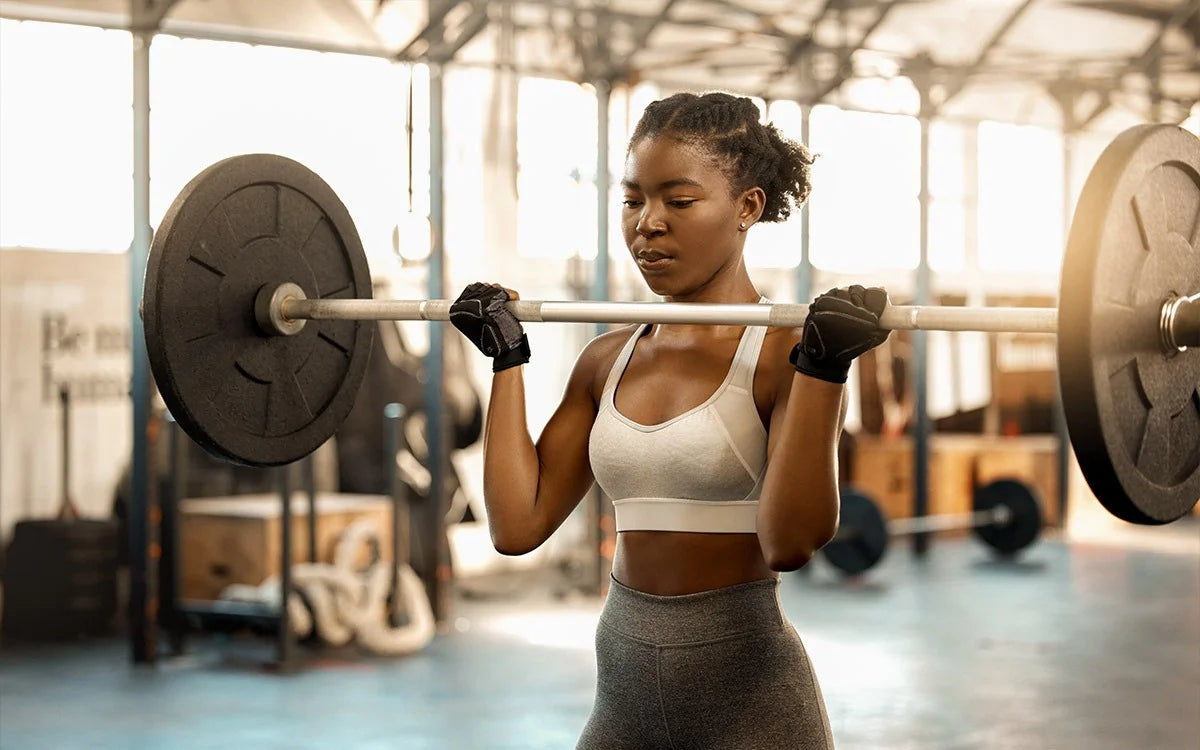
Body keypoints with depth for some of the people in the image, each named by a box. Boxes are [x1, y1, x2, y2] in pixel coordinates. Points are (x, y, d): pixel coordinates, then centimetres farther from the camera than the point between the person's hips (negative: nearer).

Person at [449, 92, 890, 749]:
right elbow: (517, 523, 1)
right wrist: (507, 357, 6)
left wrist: (823, 369, -28)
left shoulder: (786, 353, -10)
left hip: (748, 694, -5)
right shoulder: (608, 362, 7)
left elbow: (790, 540, -21)